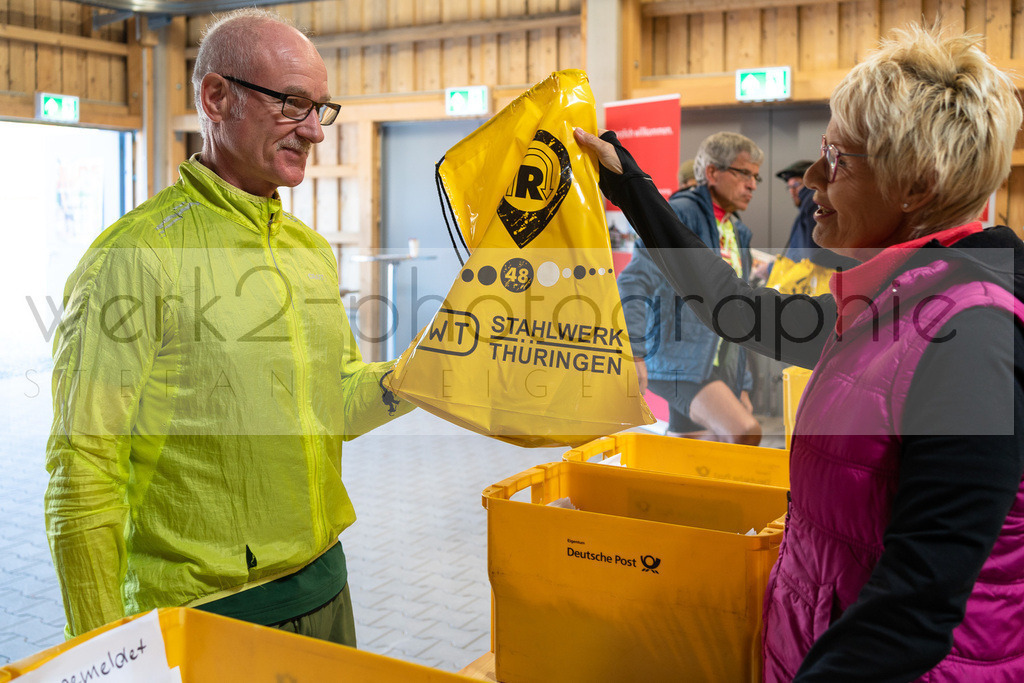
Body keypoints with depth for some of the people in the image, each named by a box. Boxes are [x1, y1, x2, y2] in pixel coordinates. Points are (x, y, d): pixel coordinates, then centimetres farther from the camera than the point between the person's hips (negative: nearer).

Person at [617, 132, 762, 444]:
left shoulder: (737, 230, 19)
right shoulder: (681, 214, -9)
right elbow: (634, 282, -17)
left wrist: (743, 380, 21)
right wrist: (634, 353, -26)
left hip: (724, 360, 8)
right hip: (683, 358, -8)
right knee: (745, 432, -27)